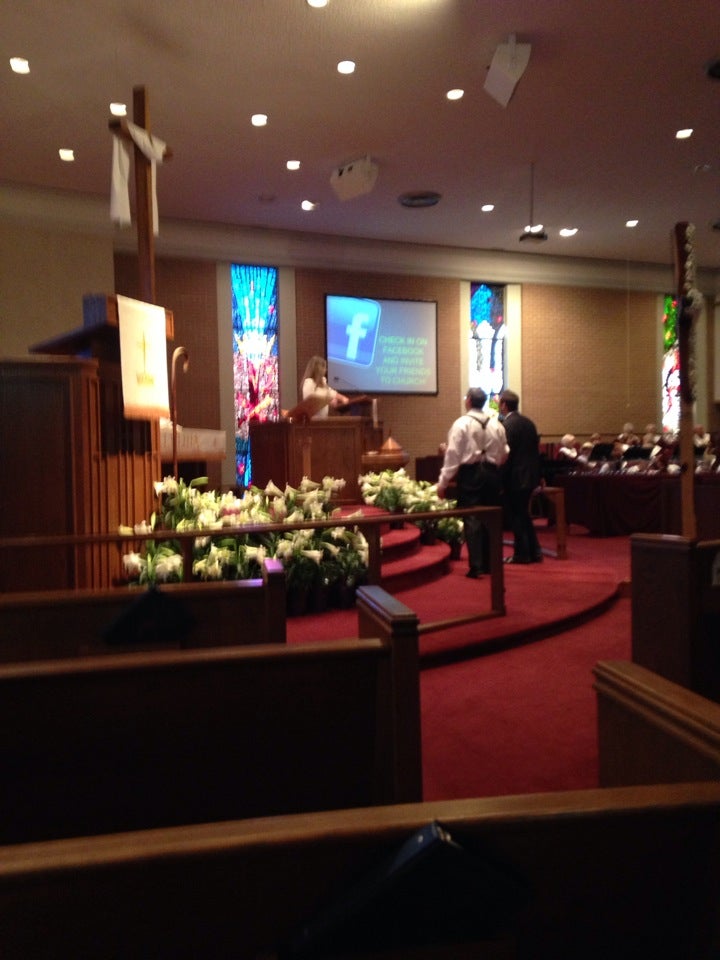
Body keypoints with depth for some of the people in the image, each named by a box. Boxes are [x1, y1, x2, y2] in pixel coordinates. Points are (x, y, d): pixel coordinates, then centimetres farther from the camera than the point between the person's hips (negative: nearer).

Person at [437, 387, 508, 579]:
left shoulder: (462, 423, -7)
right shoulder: (496, 424, 7)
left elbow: (453, 454, -11)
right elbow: (504, 454, 9)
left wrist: (443, 482, -8)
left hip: (470, 474, -5)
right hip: (491, 473, 5)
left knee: (472, 519, -3)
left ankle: (476, 566, -6)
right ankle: (489, 563, 20)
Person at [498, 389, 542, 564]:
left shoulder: (507, 425, -15)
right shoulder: (528, 422, 10)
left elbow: (506, 453, -18)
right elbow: (536, 448, 13)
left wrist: (502, 478, -11)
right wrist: (536, 473, 18)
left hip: (515, 477, -8)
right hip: (530, 475, 8)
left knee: (517, 516, 2)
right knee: (524, 514, 17)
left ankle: (521, 554, 8)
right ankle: (534, 551, 19)